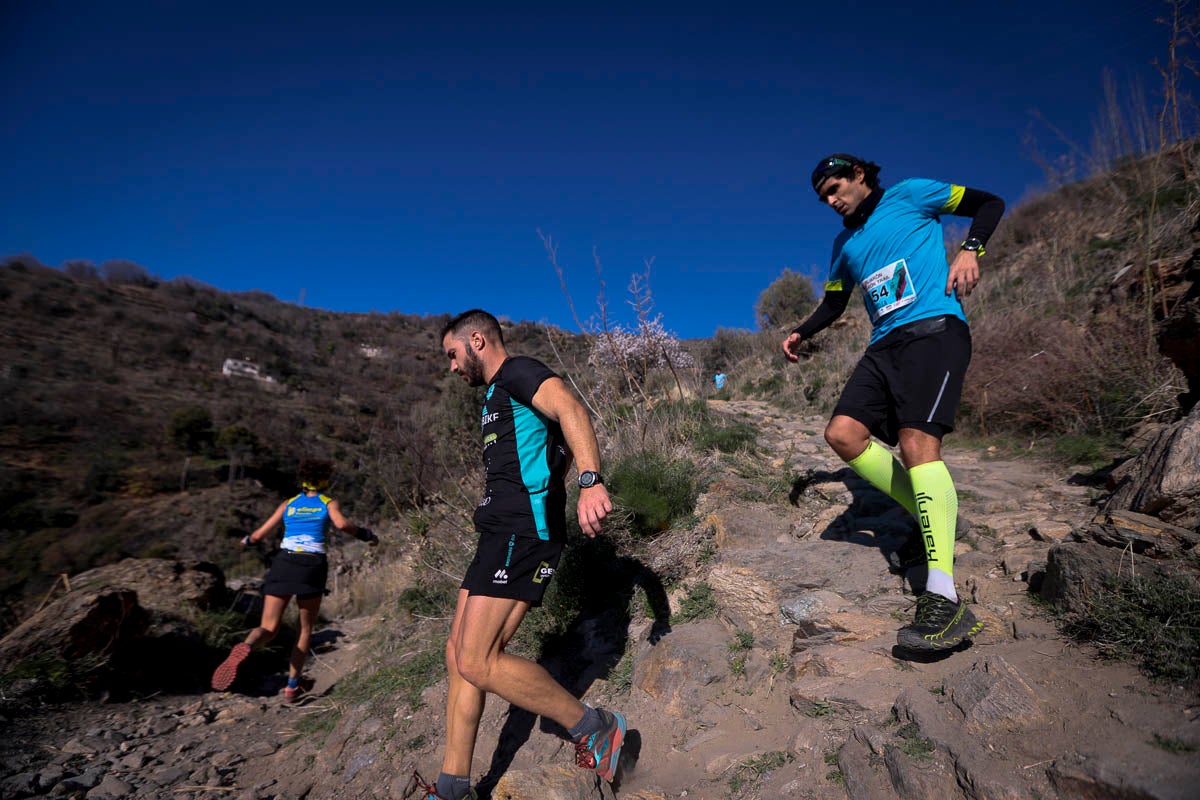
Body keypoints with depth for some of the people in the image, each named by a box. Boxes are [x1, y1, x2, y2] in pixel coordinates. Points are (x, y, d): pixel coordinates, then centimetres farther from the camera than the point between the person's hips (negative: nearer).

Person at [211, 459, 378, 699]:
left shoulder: (288, 504, 18)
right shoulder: (329, 503, 9)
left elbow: (261, 533, 16)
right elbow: (341, 524, -12)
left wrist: (247, 540, 38)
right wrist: (366, 535, 3)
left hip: (283, 563, 2)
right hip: (312, 565, -2)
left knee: (268, 629, 4)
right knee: (305, 629, 16)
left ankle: (245, 647, -31)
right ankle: (292, 686, 14)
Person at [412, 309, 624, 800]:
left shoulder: (518, 372, -4)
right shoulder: (498, 396, 26)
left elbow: (570, 409, -24)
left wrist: (591, 482, -40)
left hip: (520, 534, -10)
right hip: (502, 534, 10)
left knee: (477, 661, -12)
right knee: (460, 654, 10)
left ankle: (594, 728, 1)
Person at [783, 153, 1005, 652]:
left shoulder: (909, 195, 9)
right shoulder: (844, 243, 25)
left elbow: (989, 204, 9)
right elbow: (834, 302, 31)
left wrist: (970, 250, -9)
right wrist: (801, 334, 14)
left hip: (935, 329, -7)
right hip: (884, 345, 7)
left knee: (916, 440, -25)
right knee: (842, 433, -14)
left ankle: (944, 601, -29)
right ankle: (934, 516, 2)